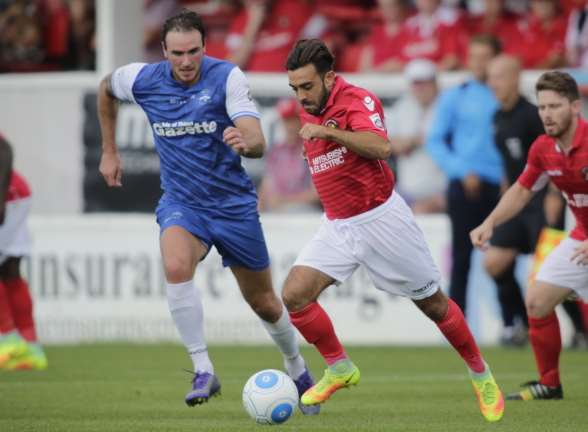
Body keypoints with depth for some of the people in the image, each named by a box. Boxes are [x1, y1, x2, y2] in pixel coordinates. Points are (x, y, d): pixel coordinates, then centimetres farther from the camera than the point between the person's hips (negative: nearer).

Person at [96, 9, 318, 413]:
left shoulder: (227, 77, -18)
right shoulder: (142, 79, -9)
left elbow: (258, 142, -27)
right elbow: (106, 88, 15)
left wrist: (245, 142, -51)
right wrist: (109, 151, 17)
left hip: (234, 203, -1)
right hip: (181, 202, 1)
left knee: (263, 303, 10)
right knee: (176, 267, -32)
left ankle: (298, 371, 39)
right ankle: (204, 371, -24)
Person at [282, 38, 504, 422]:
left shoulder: (357, 101, -17)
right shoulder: (310, 112, 7)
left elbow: (381, 147, -37)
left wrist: (327, 131, -41)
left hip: (380, 217, -6)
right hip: (338, 226, 6)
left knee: (432, 303, 6)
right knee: (294, 294, -13)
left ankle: (481, 375, 26)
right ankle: (340, 369, 5)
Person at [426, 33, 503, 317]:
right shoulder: (455, 97, 6)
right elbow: (435, 141, 4)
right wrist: (461, 171, -8)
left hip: (500, 188, 1)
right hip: (465, 188, -1)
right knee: (462, 258, -2)